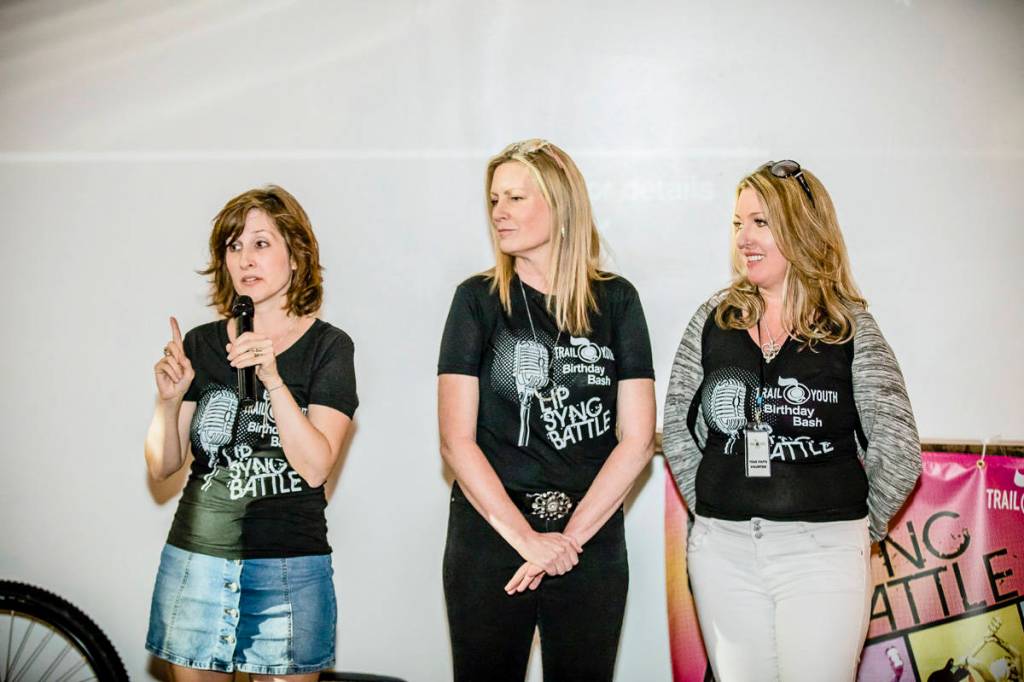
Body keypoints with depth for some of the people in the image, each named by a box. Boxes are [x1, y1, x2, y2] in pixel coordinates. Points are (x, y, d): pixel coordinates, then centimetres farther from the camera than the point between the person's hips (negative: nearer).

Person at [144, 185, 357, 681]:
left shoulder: (327, 346, -5)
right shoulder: (200, 343, 3)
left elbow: (315, 467, -15)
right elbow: (162, 467, 3)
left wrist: (273, 379, -24)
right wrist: (168, 399, -15)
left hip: (290, 571, -2)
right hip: (195, 560, 3)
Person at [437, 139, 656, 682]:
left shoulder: (615, 300, 2)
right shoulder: (480, 299, 0)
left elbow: (636, 440, -2)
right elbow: (457, 441, -6)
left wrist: (567, 538, -10)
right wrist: (527, 538, -13)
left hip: (592, 541, 1)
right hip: (489, 537, -1)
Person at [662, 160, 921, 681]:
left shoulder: (850, 326, -3)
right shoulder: (714, 319, 4)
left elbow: (898, 453, -1)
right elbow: (678, 432, 8)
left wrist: (857, 527, 5)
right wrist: (712, 512, 6)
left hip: (823, 554, -2)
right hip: (722, 550, 3)